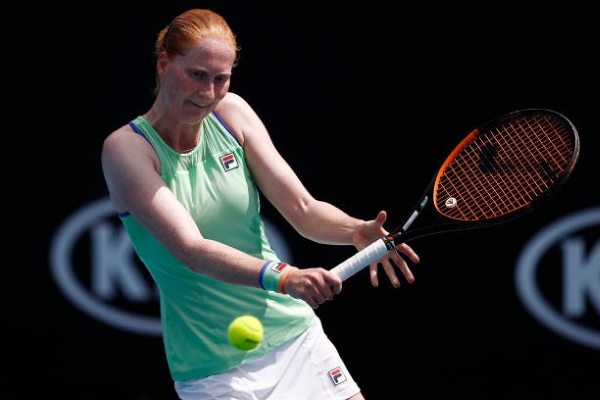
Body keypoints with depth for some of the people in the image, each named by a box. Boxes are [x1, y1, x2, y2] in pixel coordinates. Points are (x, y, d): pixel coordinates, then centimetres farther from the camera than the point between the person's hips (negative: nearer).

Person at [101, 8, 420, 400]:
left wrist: (358, 231, -23)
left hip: (296, 334, 4)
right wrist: (282, 277, -39)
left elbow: (303, 209, -1)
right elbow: (191, 250, -25)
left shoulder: (231, 113, 1)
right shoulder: (127, 147, -13)